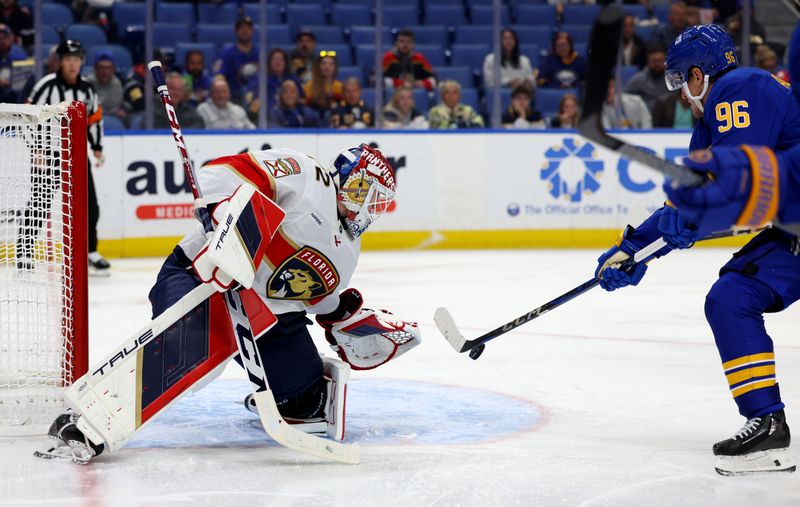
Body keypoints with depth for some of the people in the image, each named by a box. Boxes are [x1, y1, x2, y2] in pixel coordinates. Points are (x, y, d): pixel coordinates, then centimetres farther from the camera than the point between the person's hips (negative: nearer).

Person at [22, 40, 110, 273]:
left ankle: (90, 252, 23)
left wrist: (97, 147, 15)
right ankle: (24, 254, -10)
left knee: (89, 205, 8)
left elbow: (94, 118, 19)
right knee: (39, 204, -13)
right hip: (47, 155, -6)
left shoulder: (87, 88, 8)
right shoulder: (47, 85, -11)